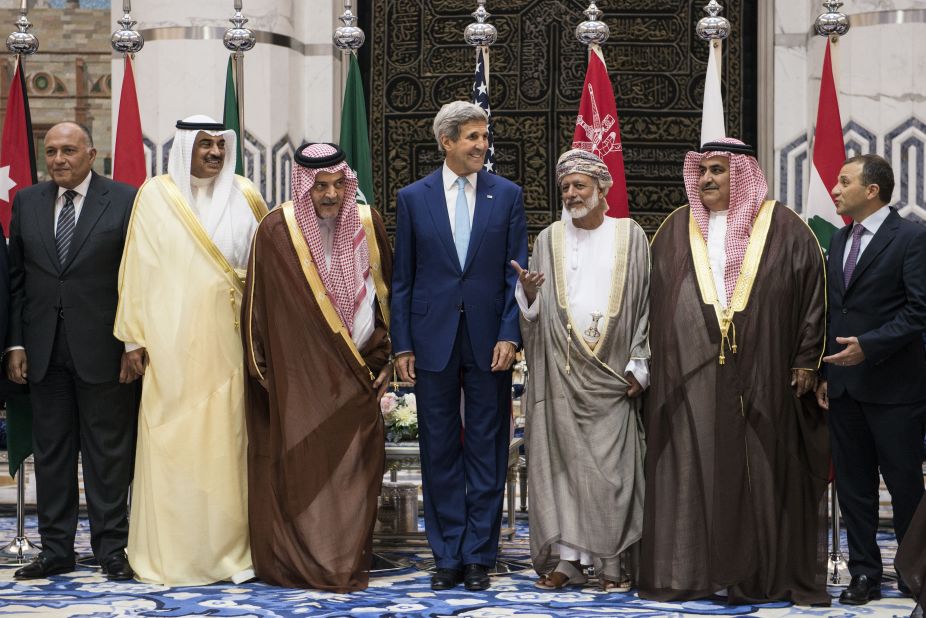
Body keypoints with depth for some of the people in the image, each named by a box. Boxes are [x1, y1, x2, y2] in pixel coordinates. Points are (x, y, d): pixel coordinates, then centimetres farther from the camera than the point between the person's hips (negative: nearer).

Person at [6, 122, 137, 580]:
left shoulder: (125, 200, -2)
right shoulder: (27, 202, 10)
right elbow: (15, 278, 11)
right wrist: (15, 344, 4)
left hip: (102, 348, -4)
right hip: (44, 350, 4)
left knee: (108, 451, 2)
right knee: (50, 451, 8)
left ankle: (111, 548, 10)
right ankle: (56, 549, 16)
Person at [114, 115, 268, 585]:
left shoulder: (244, 196, 7)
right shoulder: (156, 195, 2)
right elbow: (138, 267, 2)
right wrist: (134, 335, -2)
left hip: (227, 336, 2)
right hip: (172, 339, -2)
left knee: (227, 438, 2)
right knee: (170, 439, -1)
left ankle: (230, 550, 9)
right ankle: (169, 554, 6)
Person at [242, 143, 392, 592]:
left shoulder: (367, 223, 3)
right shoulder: (277, 230, -6)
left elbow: (387, 292, 11)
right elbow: (258, 303, -1)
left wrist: (384, 358, 9)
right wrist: (262, 370, 0)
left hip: (354, 373, 2)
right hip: (297, 376, -2)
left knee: (355, 467, 0)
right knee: (297, 466, -1)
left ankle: (349, 563, 8)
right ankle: (297, 565, 8)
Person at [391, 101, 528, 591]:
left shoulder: (507, 195, 4)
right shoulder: (413, 198, 4)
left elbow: (517, 273, 3)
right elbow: (403, 278, 6)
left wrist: (509, 335, -8)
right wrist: (402, 344, 0)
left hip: (489, 341, 0)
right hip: (434, 340, 0)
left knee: (487, 453, 4)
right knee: (439, 452, 6)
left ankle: (479, 557, 11)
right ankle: (448, 556, 14)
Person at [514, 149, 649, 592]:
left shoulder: (630, 236, 4)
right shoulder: (548, 241, 9)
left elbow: (647, 303, 2)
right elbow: (535, 312, 7)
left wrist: (639, 366, -4)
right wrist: (528, 293, -16)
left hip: (612, 373, -2)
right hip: (561, 370, 2)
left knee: (611, 464, -3)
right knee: (561, 460, -1)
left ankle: (611, 561, 3)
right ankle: (566, 558, 3)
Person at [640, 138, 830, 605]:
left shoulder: (783, 228, 3)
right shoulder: (676, 230, 11)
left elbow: (814, 291, 3)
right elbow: (651, 297, 14)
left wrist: (806, 360, -2)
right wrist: (649, 362, 8)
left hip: (761, 373, -2)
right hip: (688, 376, 2)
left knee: (761, 472, 1)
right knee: (690, 470, 1)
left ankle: (764, 573, 9)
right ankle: (688, 570, 5)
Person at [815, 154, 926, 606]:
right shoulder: (839, 241, 14)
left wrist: (868, 346, -21)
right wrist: (824, 373, 11)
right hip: (843, 383, 7)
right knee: (853, 484, 8)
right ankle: (865, 574, 15)